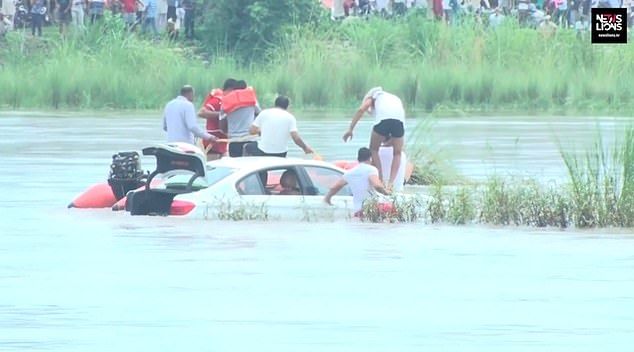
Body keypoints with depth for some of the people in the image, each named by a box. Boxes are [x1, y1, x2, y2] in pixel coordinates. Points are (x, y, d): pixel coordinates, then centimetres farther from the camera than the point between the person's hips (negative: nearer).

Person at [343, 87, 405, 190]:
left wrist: (350, 129, 8)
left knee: (374, 149, 17)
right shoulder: (395, 99, 41)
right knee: (397, 153, 19)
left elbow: (362, 109, 11)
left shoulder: (373, 95, 30)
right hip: (399, 119, 3)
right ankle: (391, 183, 2)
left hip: (383, 117, -3)